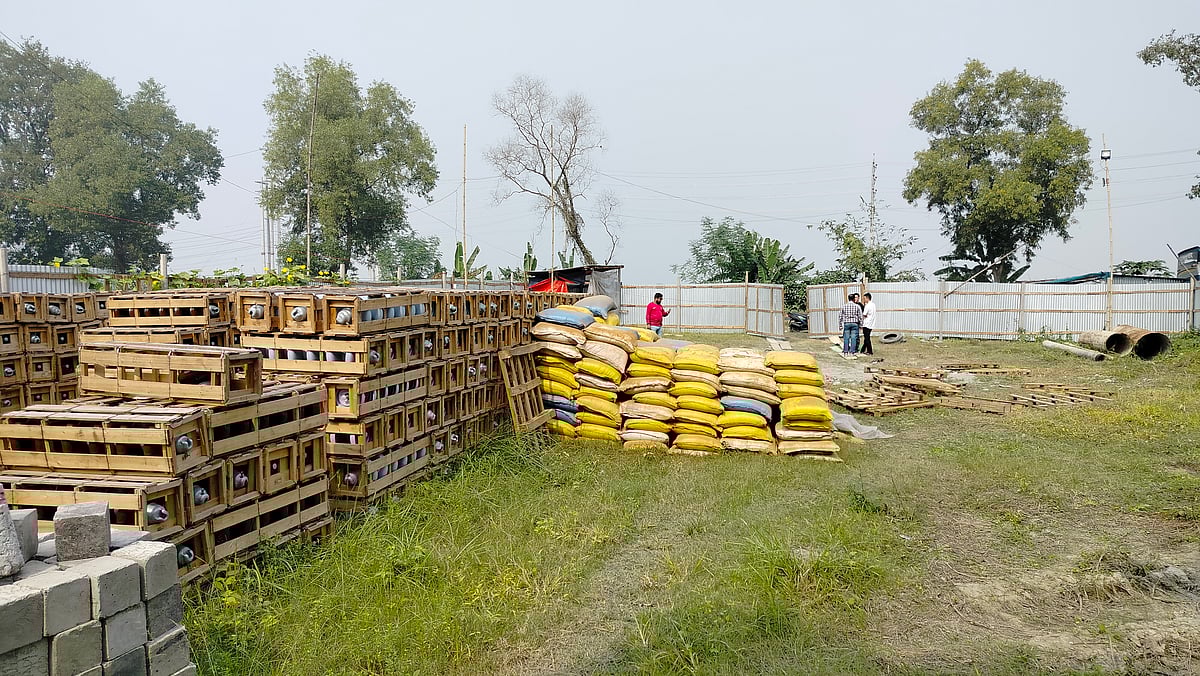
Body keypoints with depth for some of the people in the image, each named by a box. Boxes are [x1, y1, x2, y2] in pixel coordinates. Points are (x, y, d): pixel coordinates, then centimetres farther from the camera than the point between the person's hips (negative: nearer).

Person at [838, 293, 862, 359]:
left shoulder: (844, 306, 2)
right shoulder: (857, 306, -1)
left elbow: (840, 316, 5)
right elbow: (860, 316, 0)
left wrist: (840, 325, 12)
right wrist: (861, 324, 8)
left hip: (846, 324, 1)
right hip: (854, 323, -1)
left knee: (846, 338, 6)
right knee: (853, 338, 1)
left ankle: (846, 352, 7)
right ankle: (852, 353, 1)